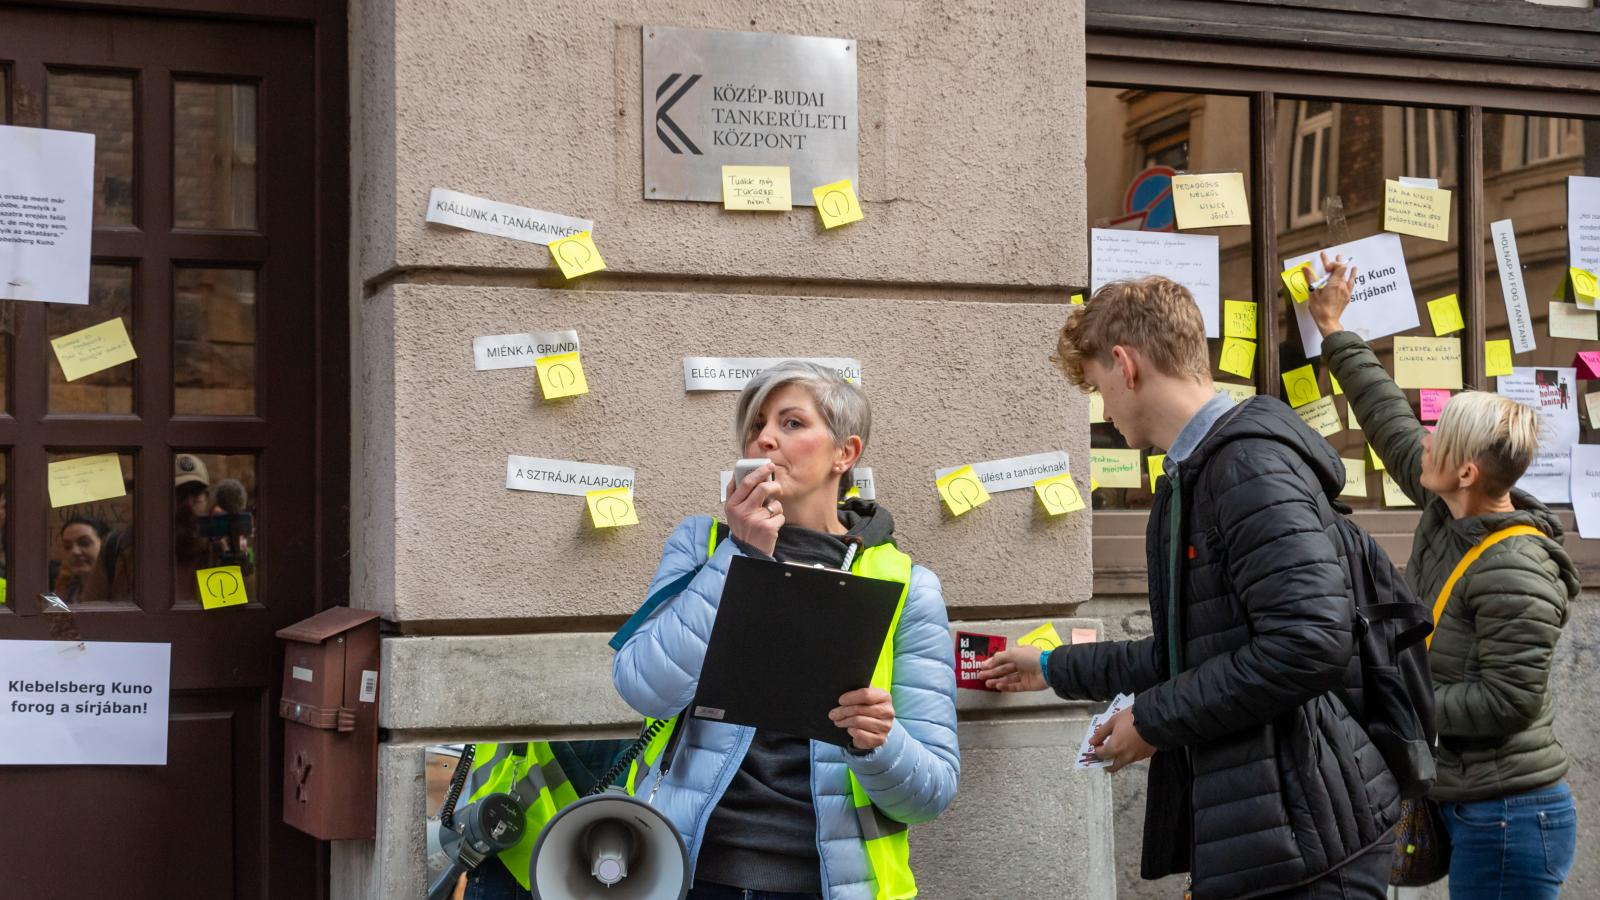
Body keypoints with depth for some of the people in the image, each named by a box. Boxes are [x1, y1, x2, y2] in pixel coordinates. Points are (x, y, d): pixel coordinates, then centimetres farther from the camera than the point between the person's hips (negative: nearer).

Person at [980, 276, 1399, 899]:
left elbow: (1308, 644, -27)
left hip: (1302, 835, -10)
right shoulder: (1189, 480, 17)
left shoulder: (1251, 464, -16)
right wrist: (1056, 669, 34)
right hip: (1245, 828, 10)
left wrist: (1155, 719, -17)